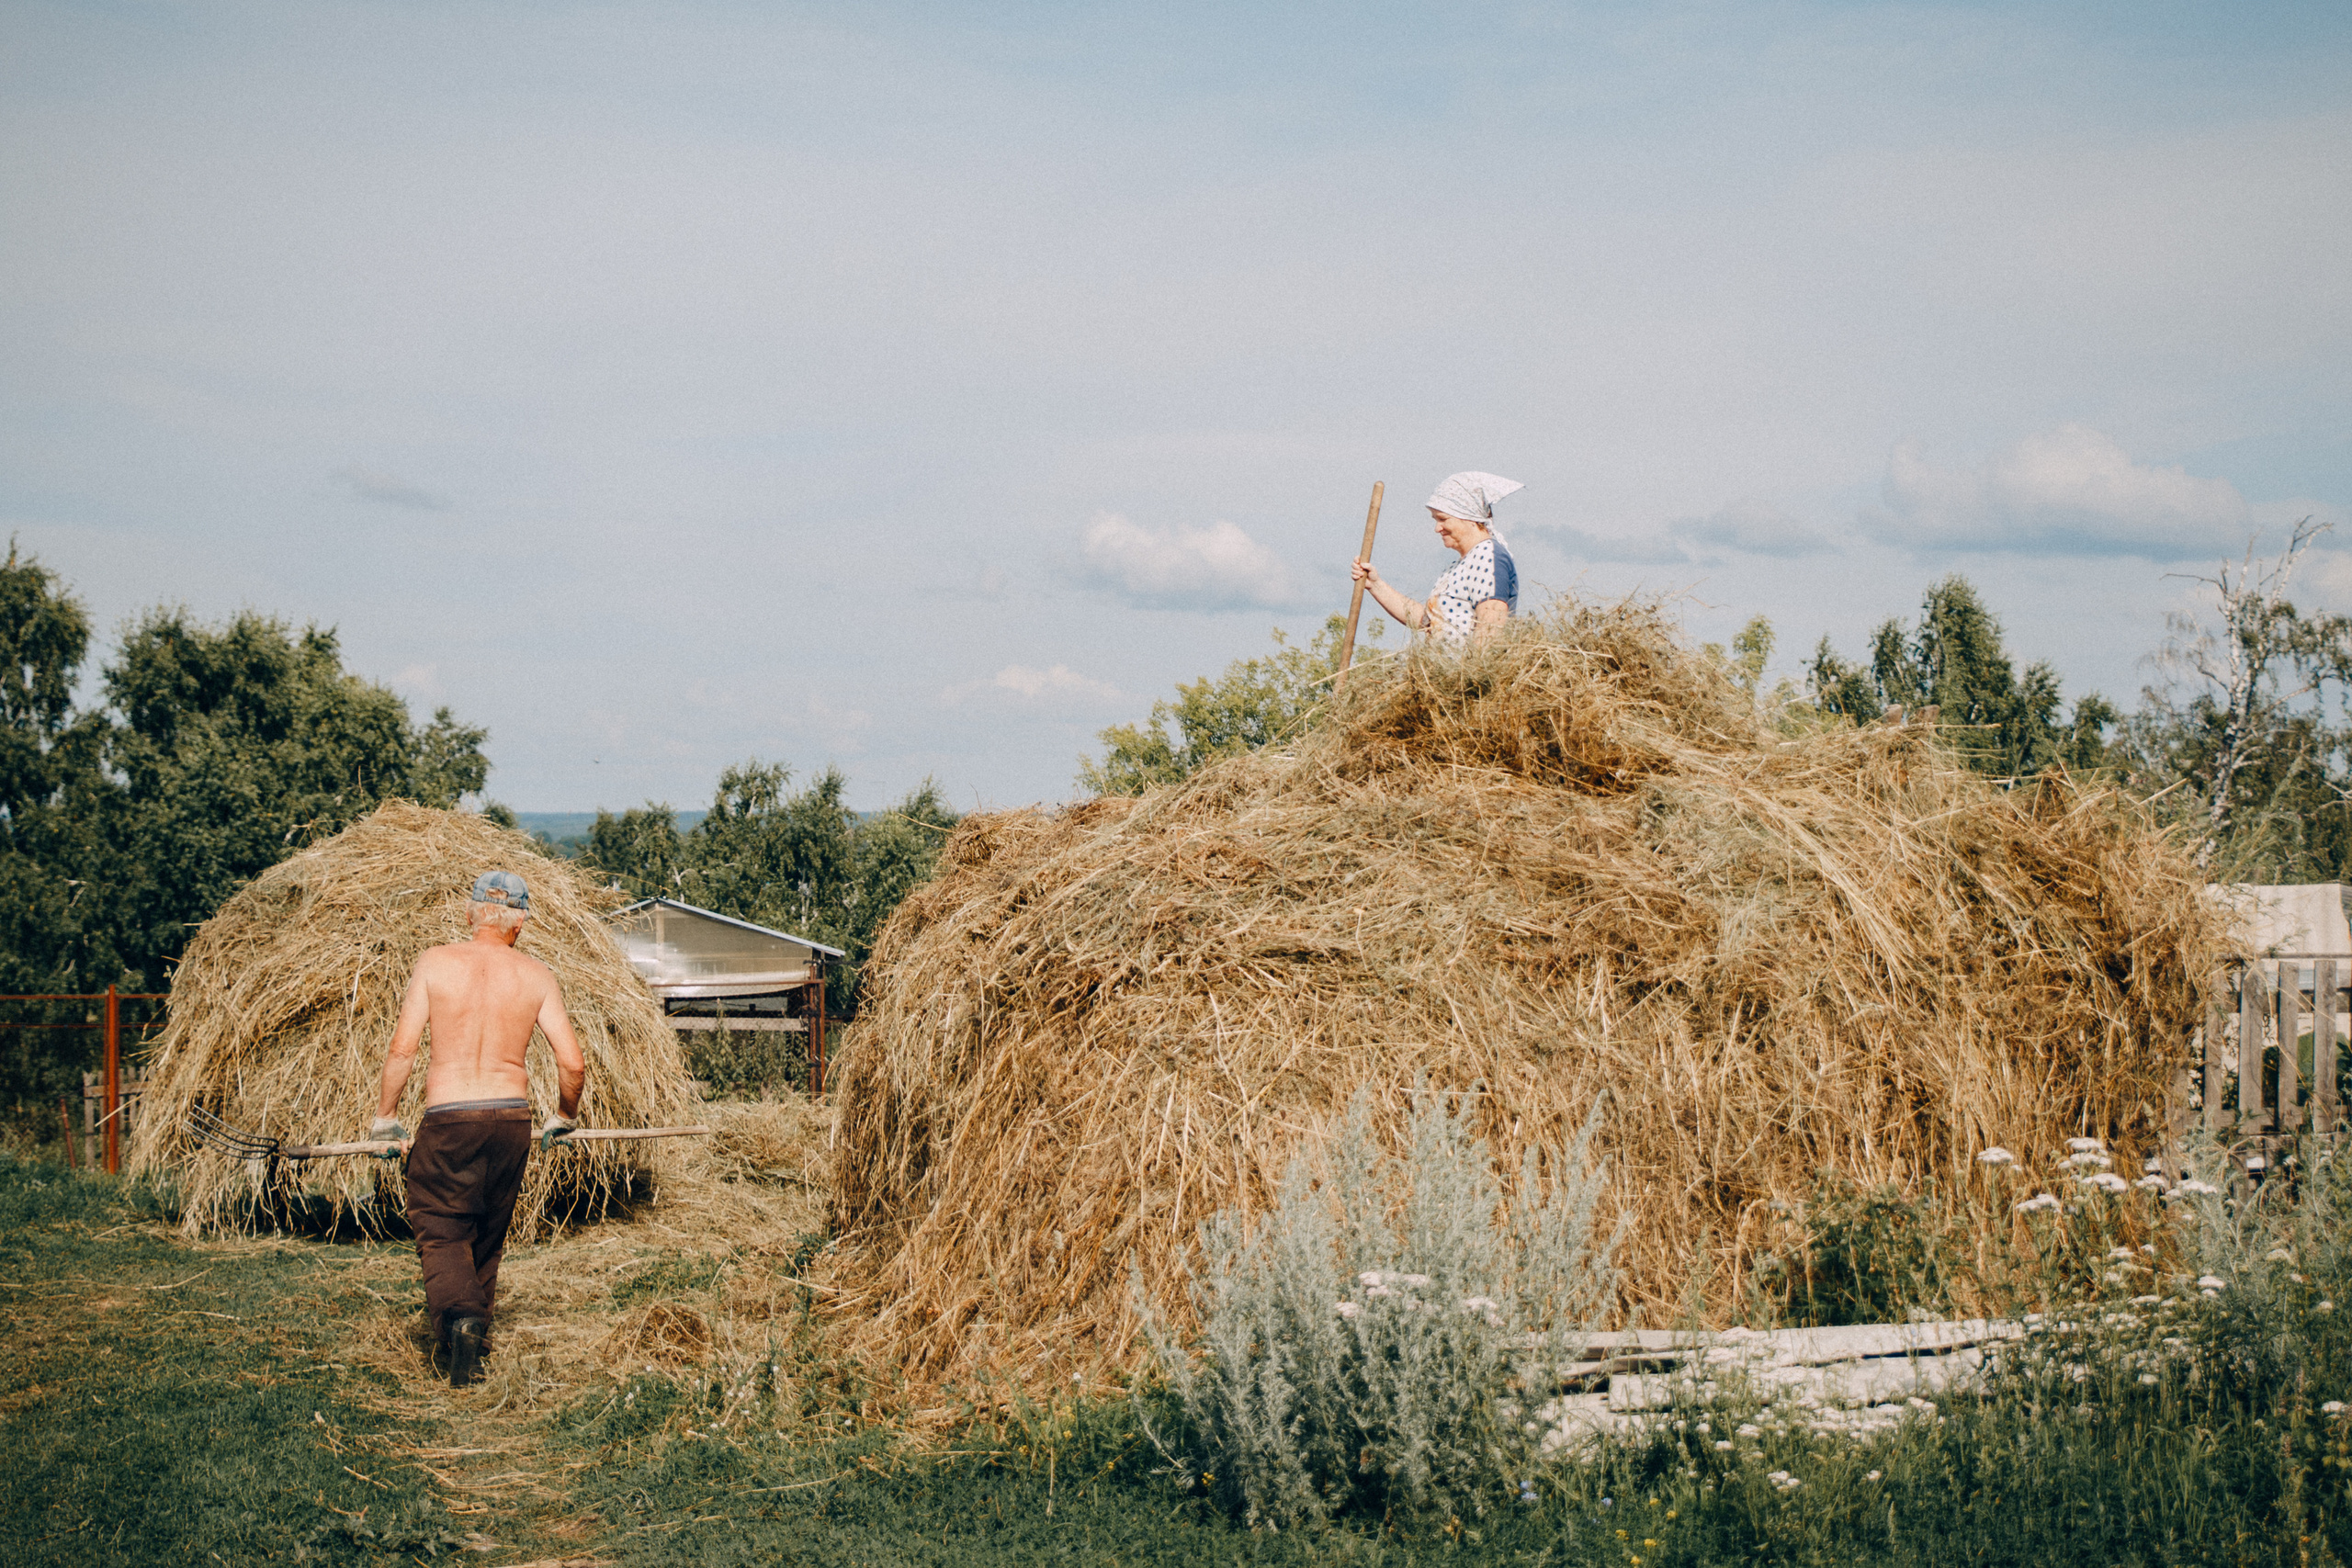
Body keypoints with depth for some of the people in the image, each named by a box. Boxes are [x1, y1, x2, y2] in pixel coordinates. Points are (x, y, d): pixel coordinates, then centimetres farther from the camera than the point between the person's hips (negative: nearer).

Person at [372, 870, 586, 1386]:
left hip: (447, 1119, -2)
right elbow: (573, 1063, -1)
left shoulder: (434, 963, -2)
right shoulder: (536, 976, 2)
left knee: (441, 1231, 3)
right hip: (511, 1115, 2)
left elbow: (402, 1050, -5)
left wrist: (385, 1116, 8)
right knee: (489, 1235, 19)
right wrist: (563, 1117, 18)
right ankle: (477, 1324, 27)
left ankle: (459, 1313, -22)